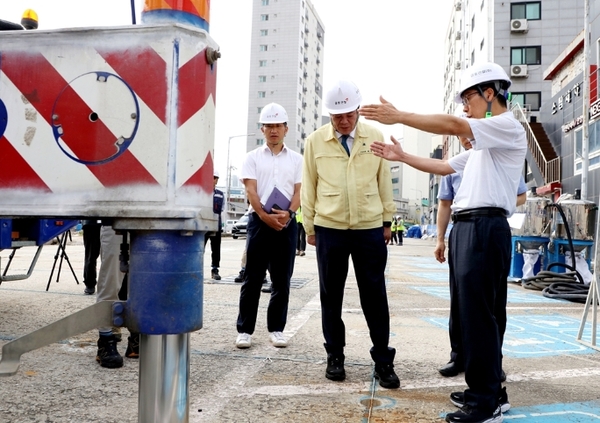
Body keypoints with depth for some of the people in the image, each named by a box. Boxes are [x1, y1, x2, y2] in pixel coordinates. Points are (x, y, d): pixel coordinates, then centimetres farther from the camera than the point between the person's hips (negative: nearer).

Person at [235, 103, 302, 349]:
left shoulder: (296, 159, 13)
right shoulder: (253, 157, 8)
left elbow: (298, 191, 5)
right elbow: (251, 190, -2)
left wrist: (288, 214, -14)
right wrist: (266, 216, -16)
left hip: (287, 223, 2)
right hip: (259, 221, -2)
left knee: (282, 280, 6)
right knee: (252, 279, 0)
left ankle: (276, 329, 16)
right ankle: (245, 330, 7)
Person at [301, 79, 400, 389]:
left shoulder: (374, 137, 2)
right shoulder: (315, 141, 0)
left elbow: (384, 181, 8)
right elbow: (308, 187, 5)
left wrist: (387, 221, 9)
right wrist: (309, 227, 6)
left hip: (370, 228, 0)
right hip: (329, 229, 0)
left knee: (375, 296, 4)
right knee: (331, 296, 9)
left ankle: (383, 361, 16)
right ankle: (335, 357, 24)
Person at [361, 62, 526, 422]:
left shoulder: (509, 127, -6)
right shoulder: (483, 143, 25)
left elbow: (452, 125, -18)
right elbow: (444, 166, 27)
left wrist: (399, 116, -16)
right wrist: (401, 156, 21)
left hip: (485, 229, -10)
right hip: (466, 228, 10)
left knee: (478, 315, -7)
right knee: (470, 313, 13)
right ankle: (488, 388, 24)